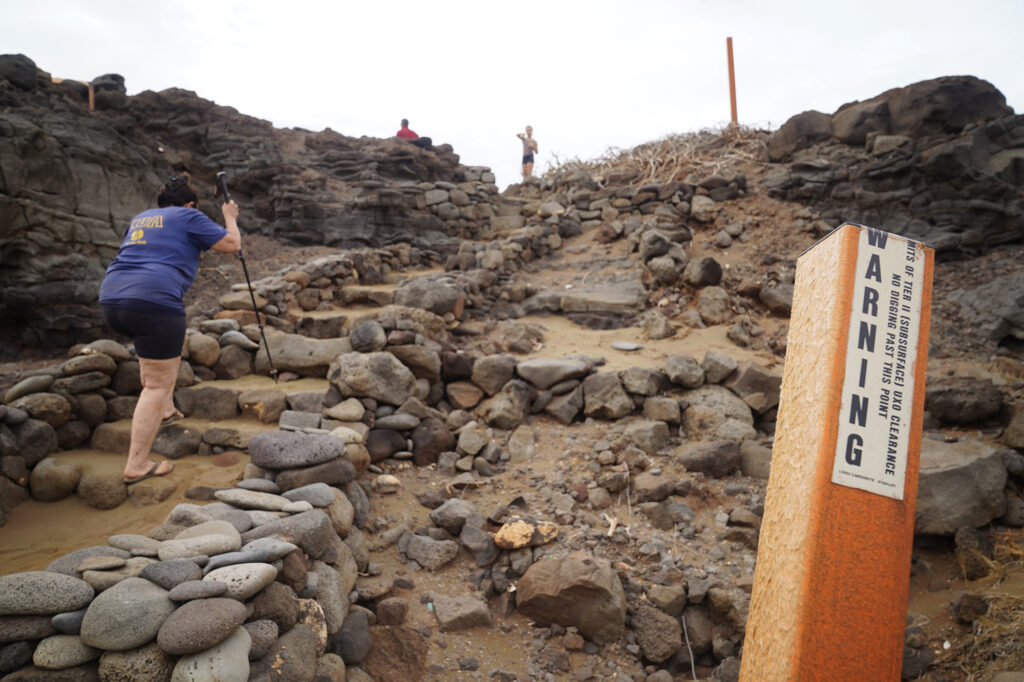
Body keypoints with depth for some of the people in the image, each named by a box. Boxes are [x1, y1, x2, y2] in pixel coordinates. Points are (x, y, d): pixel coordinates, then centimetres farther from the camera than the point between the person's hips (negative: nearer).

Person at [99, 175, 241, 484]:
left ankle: (166, 411, 35)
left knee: (173, 342, 33)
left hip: (111, 298, 8)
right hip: (154, 302, -8)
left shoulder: (140, 218, 26)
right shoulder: (188, 217, 6)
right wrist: (230, 218, 24)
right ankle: (137, 466, 0)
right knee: (157, 385, 0)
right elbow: (232, 244, 7)